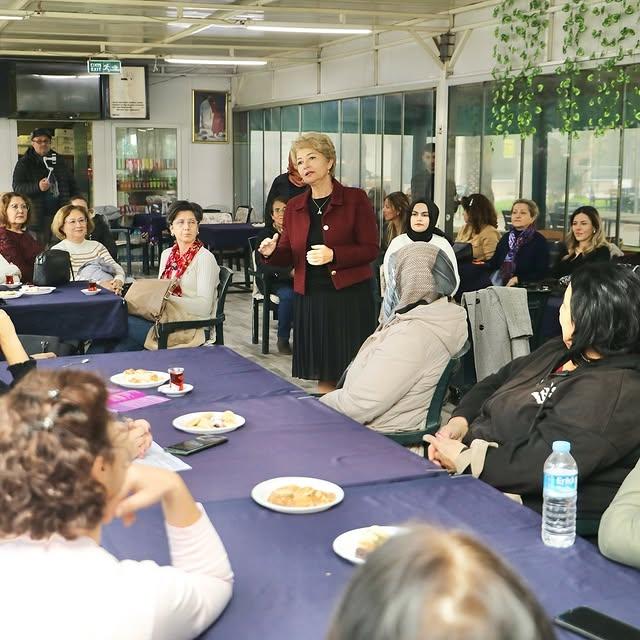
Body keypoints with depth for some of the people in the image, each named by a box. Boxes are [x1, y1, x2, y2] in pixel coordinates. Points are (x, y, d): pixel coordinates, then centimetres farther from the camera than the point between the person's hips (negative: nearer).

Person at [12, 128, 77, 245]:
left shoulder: (59, 160, 16)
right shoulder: (24, 163, 3)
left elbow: (72, 184, 20)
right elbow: (17, 187, -6)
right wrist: (37, 187, -23)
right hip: (38, 216, -4)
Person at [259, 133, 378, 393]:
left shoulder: (355, 199, -3)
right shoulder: (294, 206, 10)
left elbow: (371, 249, -7)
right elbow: (289, 255, 13)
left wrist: (333, 255, -21)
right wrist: (272, 252, -9)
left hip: (350, 296, -4)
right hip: (309, 298, 4)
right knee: (323, 374, 9)